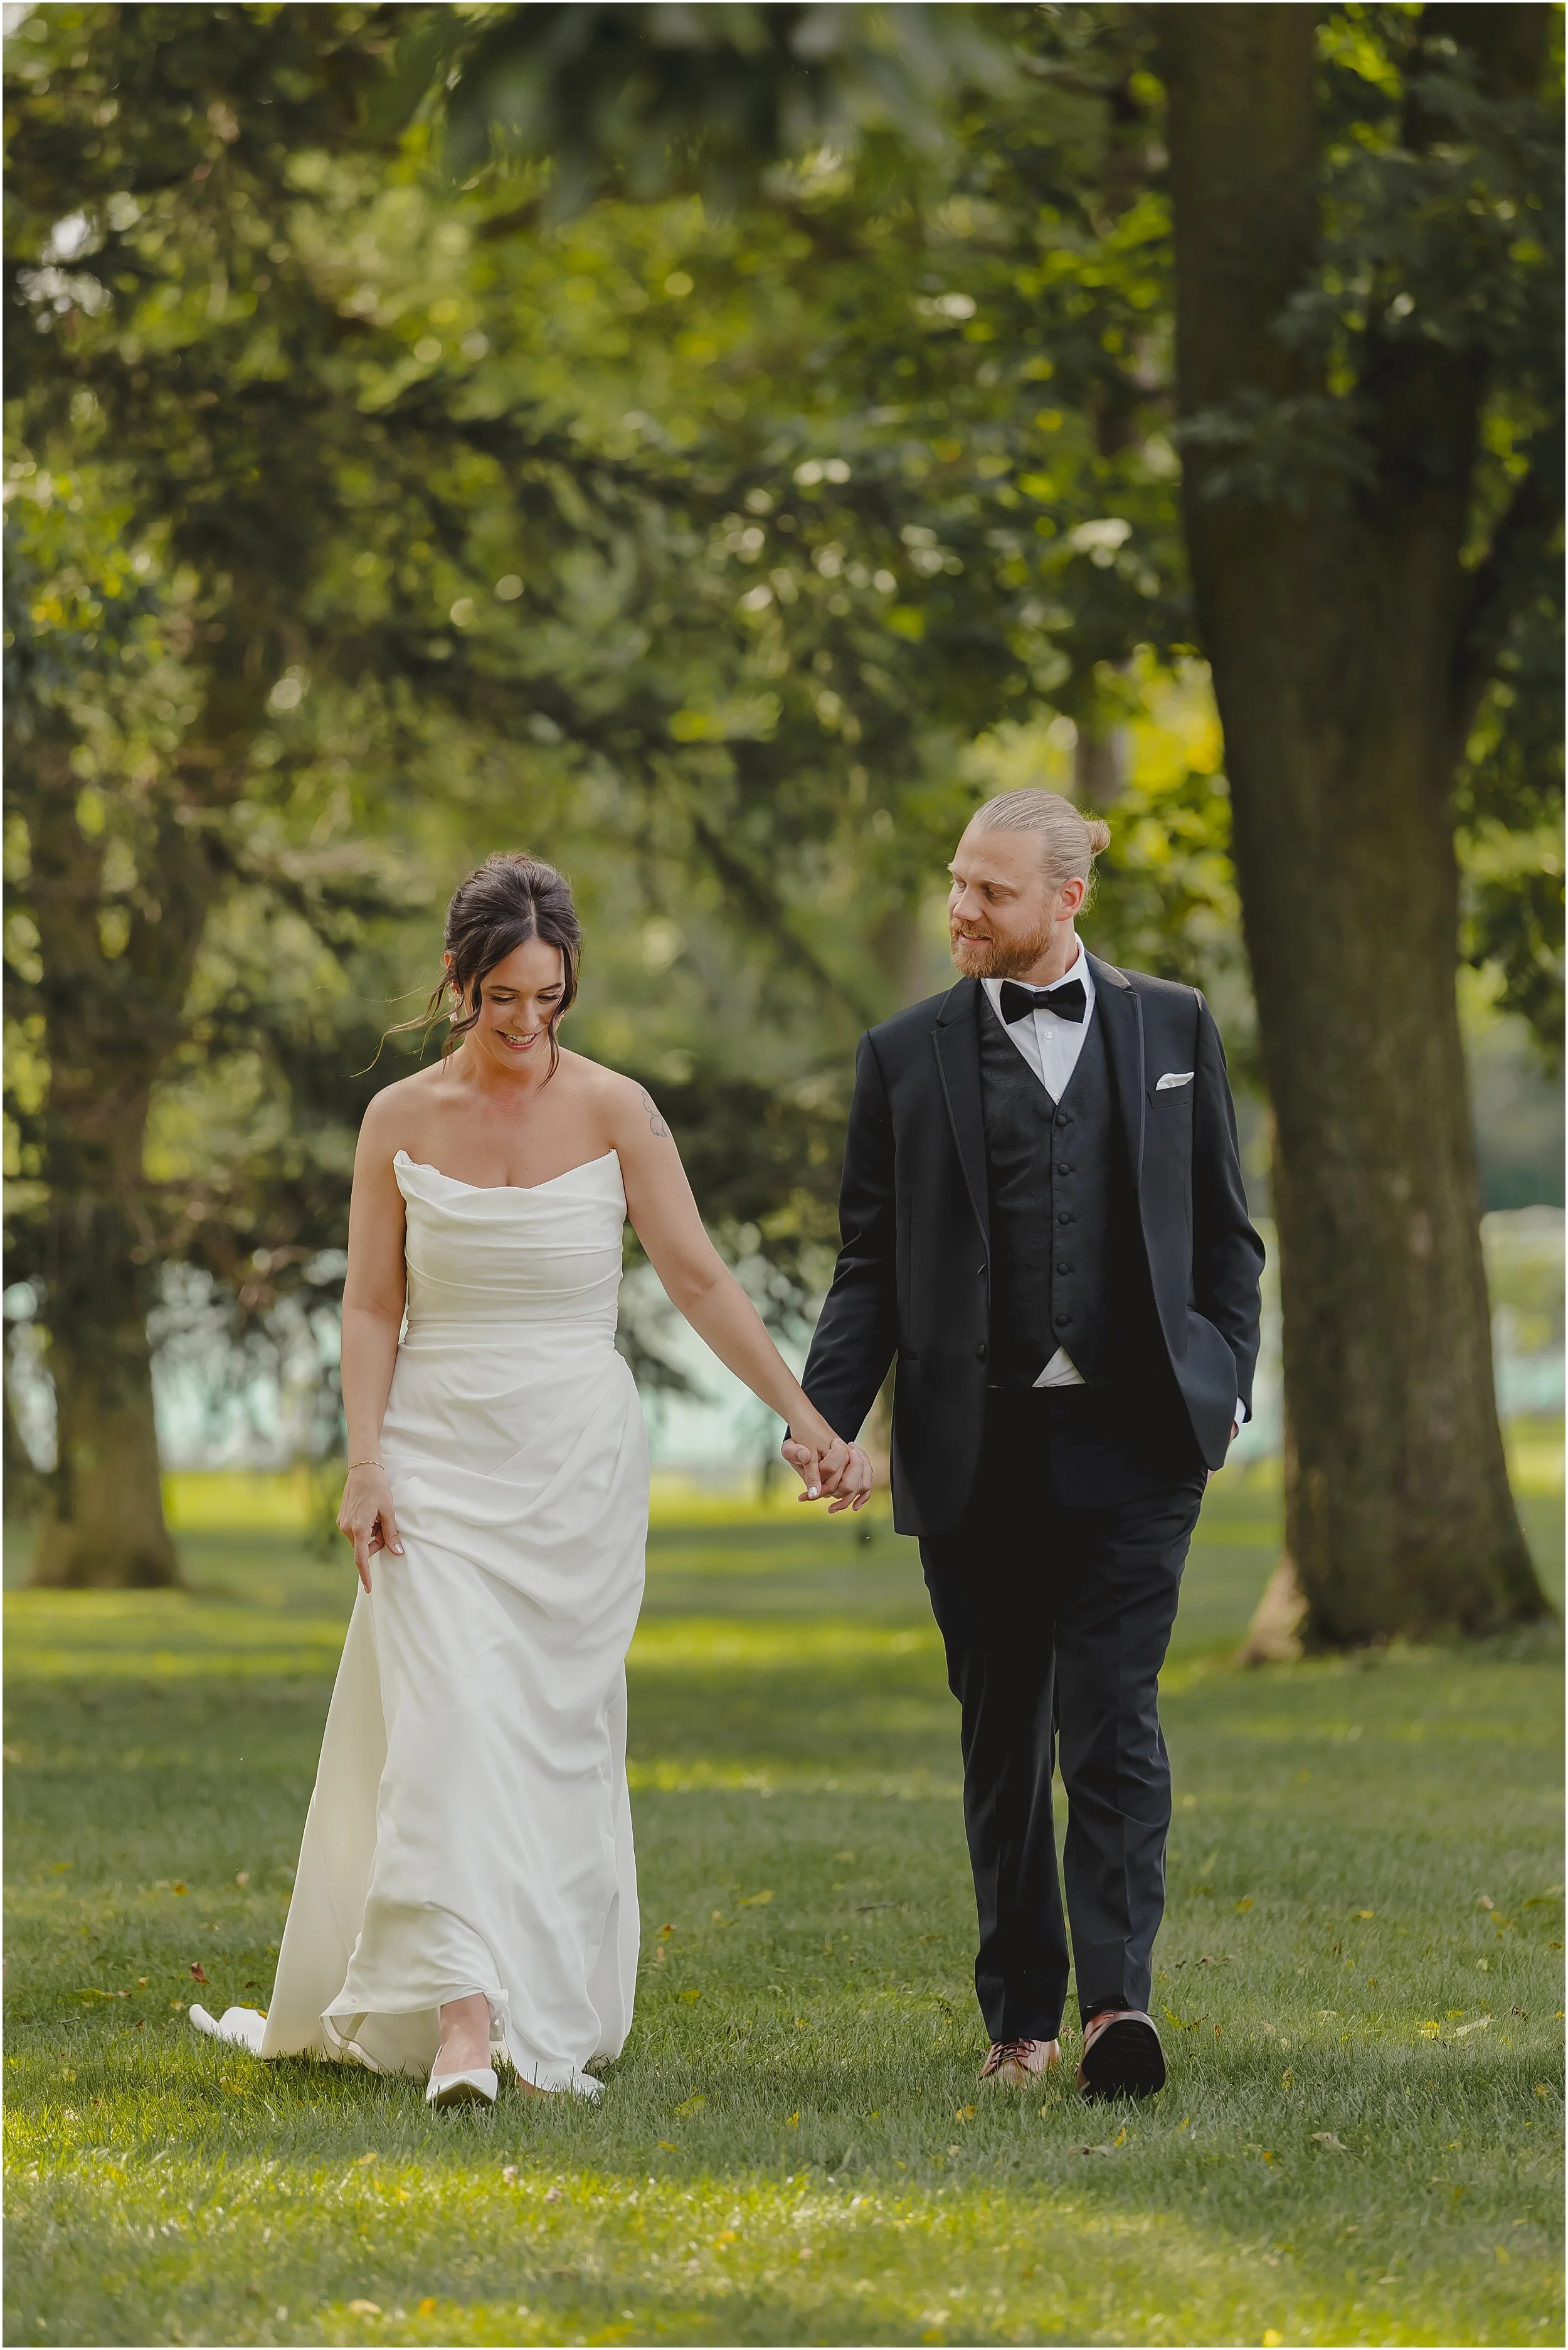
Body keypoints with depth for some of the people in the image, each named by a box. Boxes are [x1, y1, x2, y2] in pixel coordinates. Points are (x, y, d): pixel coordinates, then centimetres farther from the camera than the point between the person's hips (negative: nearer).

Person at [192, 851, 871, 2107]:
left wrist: (807, 1416, -13)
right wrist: (365, 1466, -8)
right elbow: (373, 1308, 3)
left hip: (578, 1460, 1)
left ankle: (552, 2022, 17)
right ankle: (463, 2026, -22)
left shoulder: (614, 1110, -2)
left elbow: (700, 1277, -5)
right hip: (440, 1460, 0)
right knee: (452, 1722, -13)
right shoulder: (400, 1120, 1)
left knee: (562, 1729, 4)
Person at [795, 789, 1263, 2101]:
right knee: (1003, 1735, 7)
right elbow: (872, 1265, 7)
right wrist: (825, 1413, -6)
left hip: (1133, 1440, -1)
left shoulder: (1173, 1030, 8)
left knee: (1113, 1717, -12)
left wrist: (1223, 1388, 3)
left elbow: (1226, 1234, 13)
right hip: (976, 1449, 1)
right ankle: (1022, 2015, 15)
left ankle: (1118, 1998, -18)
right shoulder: (906, 1055, 7)